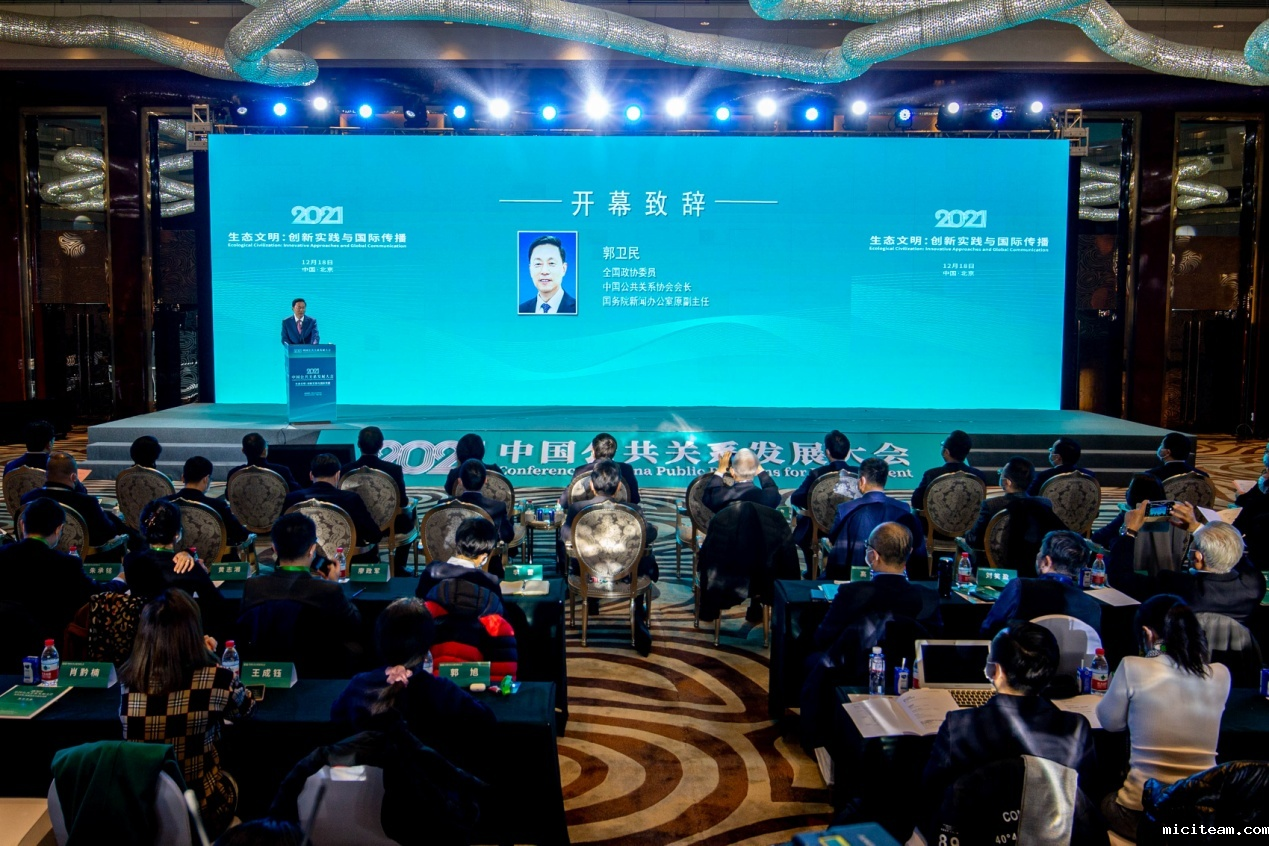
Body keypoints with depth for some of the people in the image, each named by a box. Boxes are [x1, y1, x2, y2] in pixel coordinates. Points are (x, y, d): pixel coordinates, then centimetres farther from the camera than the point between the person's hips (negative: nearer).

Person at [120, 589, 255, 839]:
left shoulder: (127, 679, -13)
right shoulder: (215, 680, -22)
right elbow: (246, 708, 1)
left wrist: (206, 661, 13)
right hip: (200, 811, -3)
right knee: (230, 782, 32)